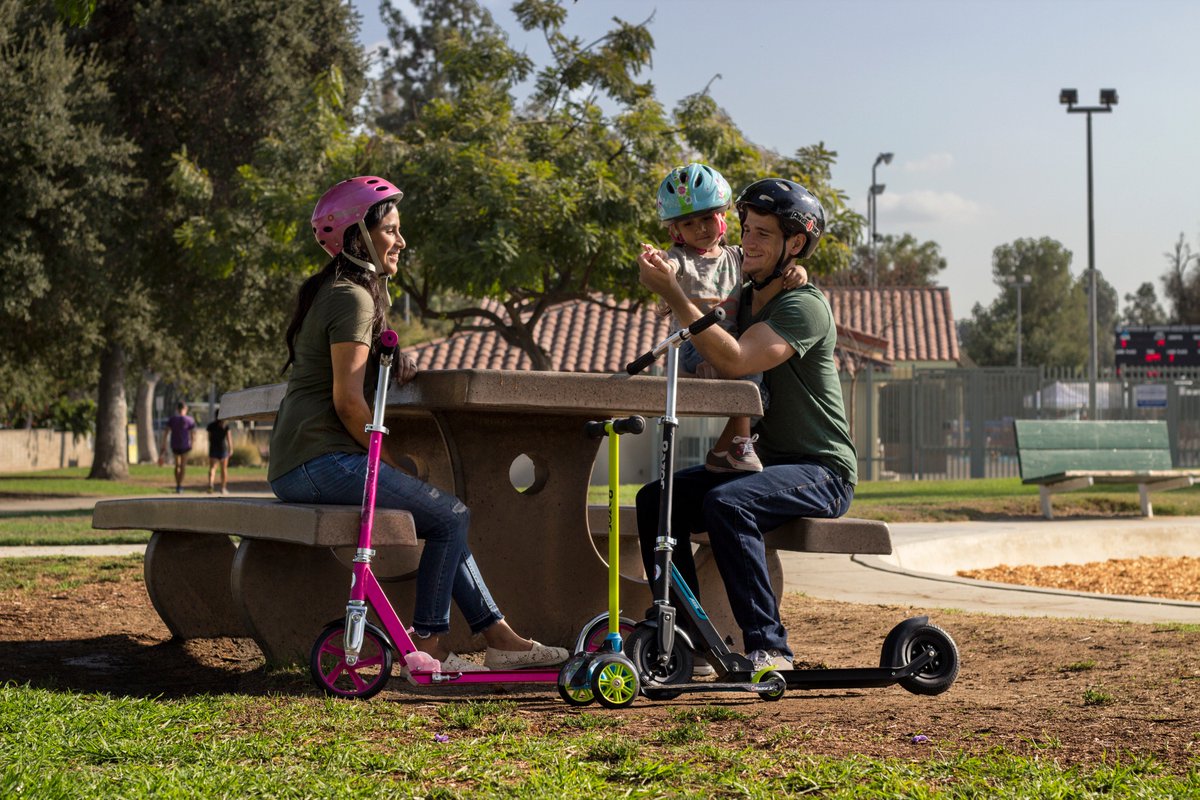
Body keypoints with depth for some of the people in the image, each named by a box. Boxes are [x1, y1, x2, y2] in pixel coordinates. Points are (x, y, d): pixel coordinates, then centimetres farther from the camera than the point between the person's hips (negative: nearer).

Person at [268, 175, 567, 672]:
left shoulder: (331, 291, 21)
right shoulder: (351, 297, -12)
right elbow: (347, 400, -18)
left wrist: (395, 359, 11)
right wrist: (390, 463, -10)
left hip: (297, 467, 11)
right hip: (319, 459, -11)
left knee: (443, 516, 13)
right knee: (451, 516, -9)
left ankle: (499, 637, 10)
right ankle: (426, 646, -5)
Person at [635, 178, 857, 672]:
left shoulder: (804, 306, -14)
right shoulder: (744, 301, 14)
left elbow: (735, 362, -29)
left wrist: (674, 295, -29)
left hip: (822, 472, -8)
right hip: (766, 464, 8)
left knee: (726, 502, -34)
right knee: (656, 498, -10)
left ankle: (768, 648, -29)